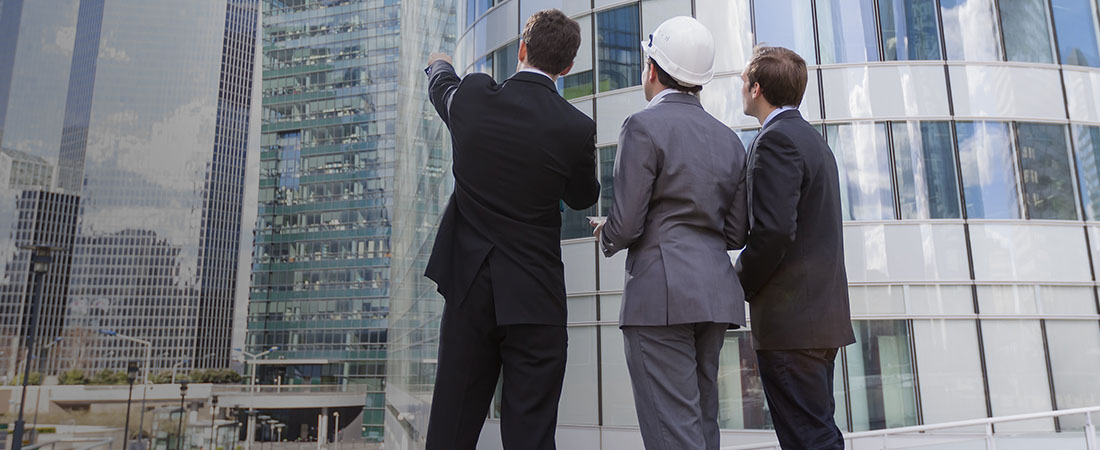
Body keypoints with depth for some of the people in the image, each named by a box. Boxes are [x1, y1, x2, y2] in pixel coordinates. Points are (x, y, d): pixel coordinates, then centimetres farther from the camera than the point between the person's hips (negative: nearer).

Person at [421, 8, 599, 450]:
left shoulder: (471, 97, -4)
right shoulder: (577, 128, -10)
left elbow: (441, 84, 22)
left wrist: (440, 64, 46)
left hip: (468, 287, 3)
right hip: (535, 294, -2)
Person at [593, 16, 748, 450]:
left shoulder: (644, 126, -7)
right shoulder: (729, 139, 14)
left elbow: (625, 224, -11)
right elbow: (736, 233, 14)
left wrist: (606, 236, 10)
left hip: (661, 293, -8)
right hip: (716, 292, 8)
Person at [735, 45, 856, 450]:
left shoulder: (776, 139, -13)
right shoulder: (812, 139, 18)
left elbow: (773, 231, -23)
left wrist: (742, 283, -8)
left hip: (791, 319, -10)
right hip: (822, 315, 10)